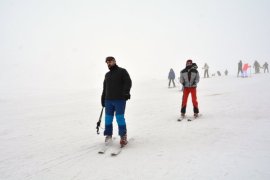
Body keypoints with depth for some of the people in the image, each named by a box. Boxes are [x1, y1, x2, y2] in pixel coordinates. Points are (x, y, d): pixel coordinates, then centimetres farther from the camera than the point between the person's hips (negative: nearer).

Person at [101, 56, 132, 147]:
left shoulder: (122, 71, 3)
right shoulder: (107, 75, 22)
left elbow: (128, 82, -6)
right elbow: (104, 88, 25)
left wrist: (125, 93, -18)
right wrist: (103, 99, 20)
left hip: (120, 100, -6)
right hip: (108, 100, 6)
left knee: (120, 117, -8)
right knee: (108, 118, 5)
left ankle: (123, 136, 1)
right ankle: (108, 135, 18)